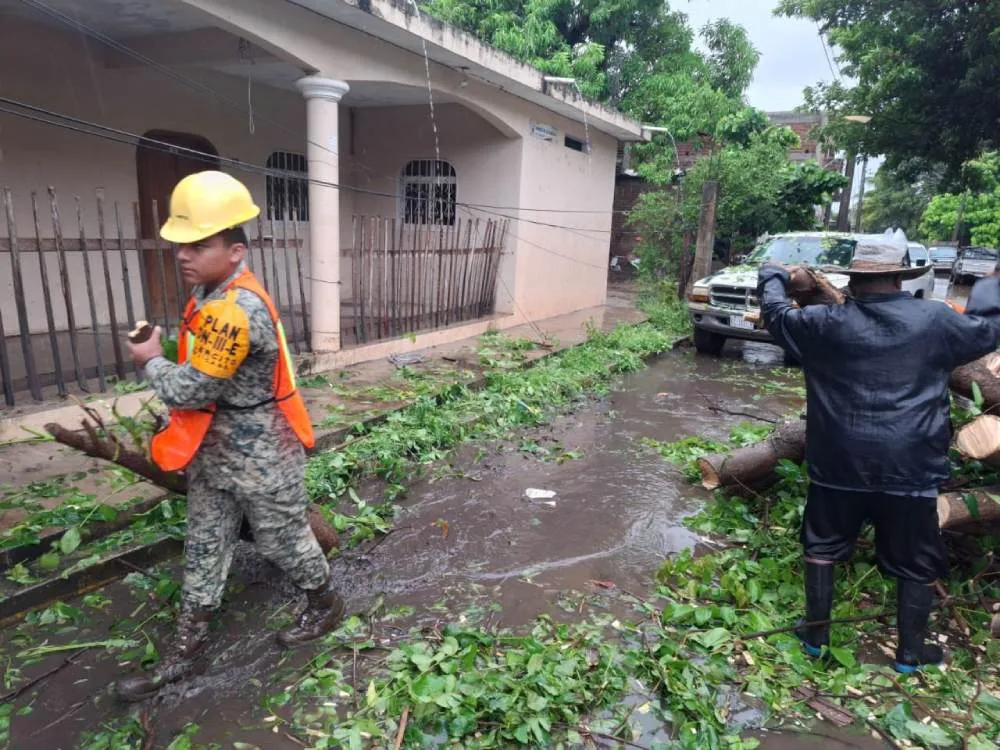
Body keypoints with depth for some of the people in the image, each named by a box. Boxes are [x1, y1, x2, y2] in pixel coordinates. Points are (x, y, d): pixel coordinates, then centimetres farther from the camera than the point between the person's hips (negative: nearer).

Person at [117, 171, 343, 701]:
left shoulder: (237, 310, -30)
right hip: (213, 449, 9)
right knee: (204, 545, 17)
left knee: (282, 539, 11)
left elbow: (191, 391, -24)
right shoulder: (212, 295, 3)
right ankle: (187, 648, 32)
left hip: (258, 454, -9)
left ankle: (325, 604, 37)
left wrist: (150, 361, -8)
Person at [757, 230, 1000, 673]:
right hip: (909, 466, 0)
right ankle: (910, 652, 29)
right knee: (915, 562, 17)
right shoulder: (935, 320, -5)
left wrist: (774, 276, 28)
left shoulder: (827, 322, -7)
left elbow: (775, 314, 9)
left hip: (839, 463, 0)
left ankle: (815, 635, 26)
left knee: (823, 546, 18)